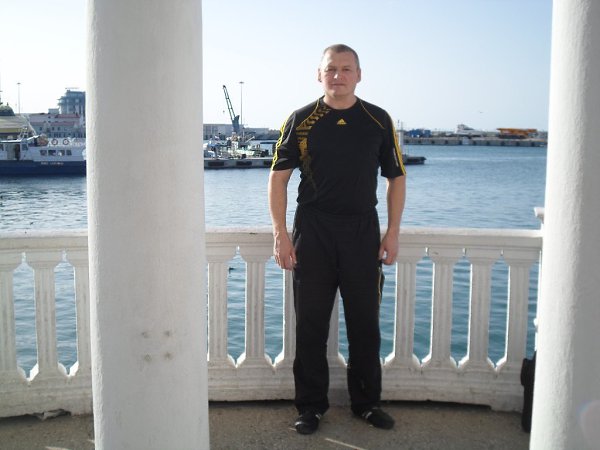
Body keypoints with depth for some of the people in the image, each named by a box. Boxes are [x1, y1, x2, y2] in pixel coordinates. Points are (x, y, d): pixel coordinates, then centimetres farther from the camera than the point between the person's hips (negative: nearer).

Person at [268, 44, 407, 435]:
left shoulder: (379, 120, 4)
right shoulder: (301, 121, 1)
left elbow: (396, 178, 8)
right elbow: (279, 177, 1)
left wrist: (393, 233, 2)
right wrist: (281, 234, -6)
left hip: (363, 231, 1)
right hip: (312, 232, -1)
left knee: (365, 322, 9)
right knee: (310, 324, 5)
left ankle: (367, 402, 26)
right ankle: (311, 405, 20)